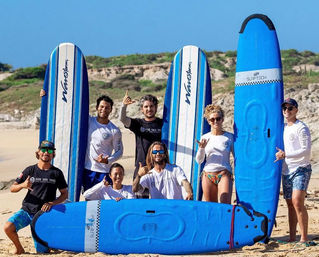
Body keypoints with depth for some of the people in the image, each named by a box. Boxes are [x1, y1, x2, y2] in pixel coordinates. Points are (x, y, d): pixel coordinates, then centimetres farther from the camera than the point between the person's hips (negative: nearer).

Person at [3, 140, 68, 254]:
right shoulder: (30, 170, 3)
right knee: (8, 227, -26)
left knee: (42, 252, -2)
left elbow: (65, 194, 6)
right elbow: (12, 188, 3)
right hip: (27, 211, 1)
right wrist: (22, 185, -20)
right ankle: (19, 249, 1)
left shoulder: (56, 173, 1)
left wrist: (52, 203, -11)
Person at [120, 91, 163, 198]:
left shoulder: (163, 124, 10)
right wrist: (124, 105, -26)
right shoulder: (138, 124, 10)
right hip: (141, 166, 1)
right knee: (141, 197, 0)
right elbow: (122, 119, -6)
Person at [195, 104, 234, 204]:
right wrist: (201, 148, -6)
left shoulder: (229, 137, 5)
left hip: (224, 174, -2)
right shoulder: (205, 138, 10)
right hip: (208, 175, 3)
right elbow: (199, 161, 11)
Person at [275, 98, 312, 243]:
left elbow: (306, 150, -14)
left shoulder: (301, 128, -6)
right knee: (290, 204, 6)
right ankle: (292, 238, 10)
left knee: (297, 202, -19)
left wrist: (285, 155, -17)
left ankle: (304, 238, -17)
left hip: (301, 169, -8)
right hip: (286, 171, 8)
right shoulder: (283, 128, 18)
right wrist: (280, 155, 13)